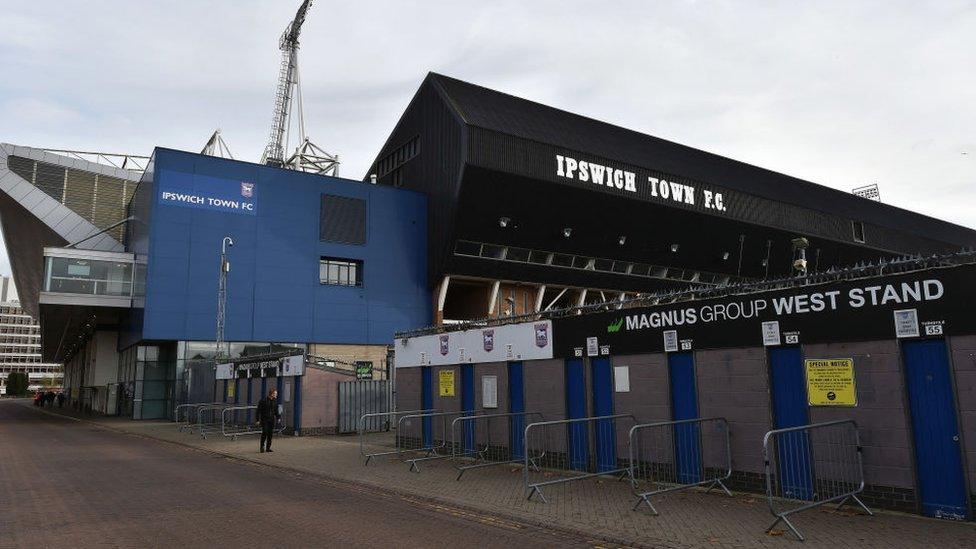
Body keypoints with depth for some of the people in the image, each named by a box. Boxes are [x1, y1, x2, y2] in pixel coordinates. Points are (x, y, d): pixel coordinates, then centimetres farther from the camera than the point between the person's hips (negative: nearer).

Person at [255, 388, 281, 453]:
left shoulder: (275, 401, 9)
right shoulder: (263, 400, -6)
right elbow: (259, 411, -5)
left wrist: (278, 417, 7)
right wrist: (258, 419, -10)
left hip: (272, 419, 5)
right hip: (264, 419, -5)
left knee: (270, 433, 3)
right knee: (264, 432, -11)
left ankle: (268, 448, 11)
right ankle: (262, 447, 1)